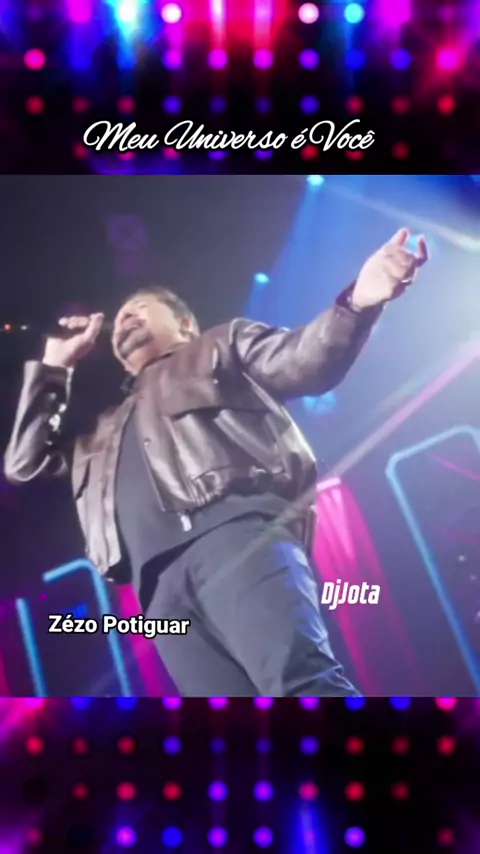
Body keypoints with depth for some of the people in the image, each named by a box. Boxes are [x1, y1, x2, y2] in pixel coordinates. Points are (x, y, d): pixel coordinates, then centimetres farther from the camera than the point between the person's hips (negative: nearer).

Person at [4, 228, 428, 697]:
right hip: (160, 581, 4)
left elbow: (305, 363, 12)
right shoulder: (108, 427, 40)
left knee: (304, 684, -27)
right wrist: (53, 366, 32)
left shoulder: (221, 344, 28)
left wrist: (356, 302, -9)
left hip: (236, 531, -3)